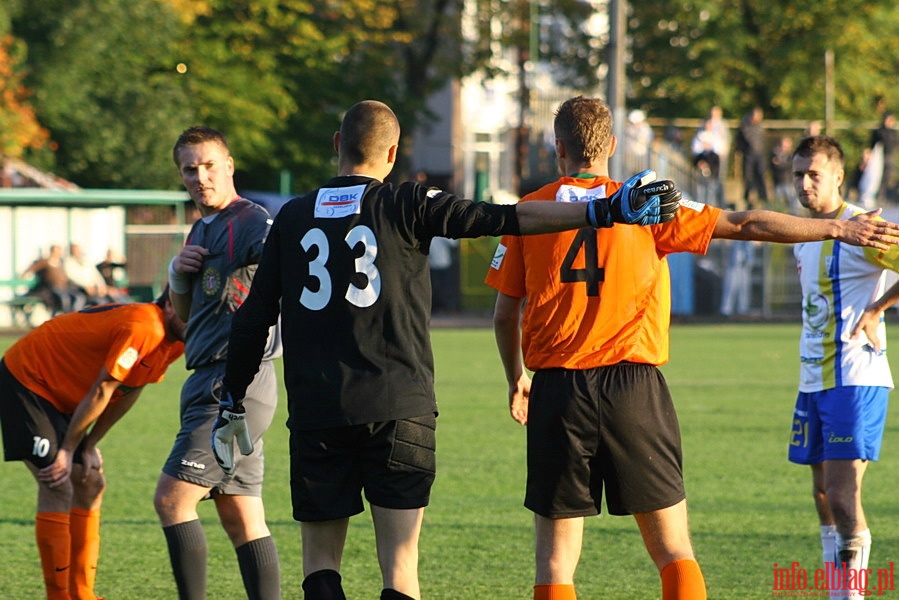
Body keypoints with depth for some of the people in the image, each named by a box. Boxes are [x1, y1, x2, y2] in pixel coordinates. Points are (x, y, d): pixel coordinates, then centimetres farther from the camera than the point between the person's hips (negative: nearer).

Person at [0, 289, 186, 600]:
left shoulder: (175, 341, -1)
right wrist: (67, 451, -20)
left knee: (91, 484, 6)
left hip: (60, 396, 10)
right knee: (57, 485, -17)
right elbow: (100, 392, -27)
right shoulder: (142, 327, -31)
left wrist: (90, 444, 4)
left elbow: (129, 390, 7)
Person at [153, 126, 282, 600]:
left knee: (171, 500, -13)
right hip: (213, 383, 10)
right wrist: (177, 273, 6)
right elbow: (184, 314, 25)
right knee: (242, 520, 7)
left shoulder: (251, 222, -10)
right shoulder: (202, 231, 19)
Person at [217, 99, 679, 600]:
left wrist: (233, 399, 23)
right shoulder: (406, 205, -1)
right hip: (398, 408, -2)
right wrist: (605, 211, -14)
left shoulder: (292, 218, 8)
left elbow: (254, 319, 11)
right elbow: (501, 220, -11)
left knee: (320, 559, 11)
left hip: (315, 414, 2)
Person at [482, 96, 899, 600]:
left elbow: (505, 317, 6)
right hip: (634, 384, -1)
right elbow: (744, 224, 1)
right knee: (674, 550, 6)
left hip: (558, 392, 1)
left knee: (556, 556, 4)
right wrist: (837, 228, 9)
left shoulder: (529, 213, 4)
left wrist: (516, 381, 24)